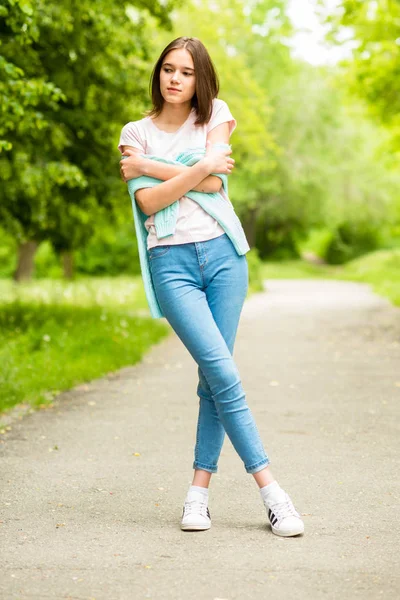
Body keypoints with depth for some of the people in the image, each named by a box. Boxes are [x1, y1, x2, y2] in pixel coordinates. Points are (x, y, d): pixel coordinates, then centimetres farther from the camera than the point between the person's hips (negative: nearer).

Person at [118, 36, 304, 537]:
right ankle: (269, 489, -8)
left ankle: (200, 488, 8)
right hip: (171, 262, -1)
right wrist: (202, 167, -9)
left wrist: (150, 167, -2)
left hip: (223, 252, 2)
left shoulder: (215, 114, 10)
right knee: (222, 372, -12)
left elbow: (215, 184, -4)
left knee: (214, 377, 0)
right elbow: (149, 202, -5)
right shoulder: (136, 133, 10)